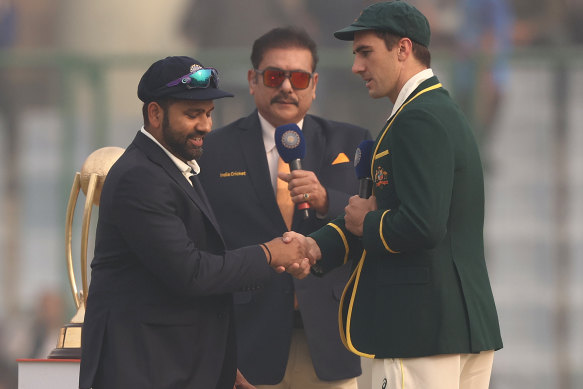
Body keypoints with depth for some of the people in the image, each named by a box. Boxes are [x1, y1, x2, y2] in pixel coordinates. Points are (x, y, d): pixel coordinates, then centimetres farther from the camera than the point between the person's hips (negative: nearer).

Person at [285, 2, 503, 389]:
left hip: (423, 327, -10)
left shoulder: (419, 120, -15)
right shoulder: (444, 111, 18)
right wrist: (319, 245, 3)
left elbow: (422, 225, -25)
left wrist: (365, 223, -6)